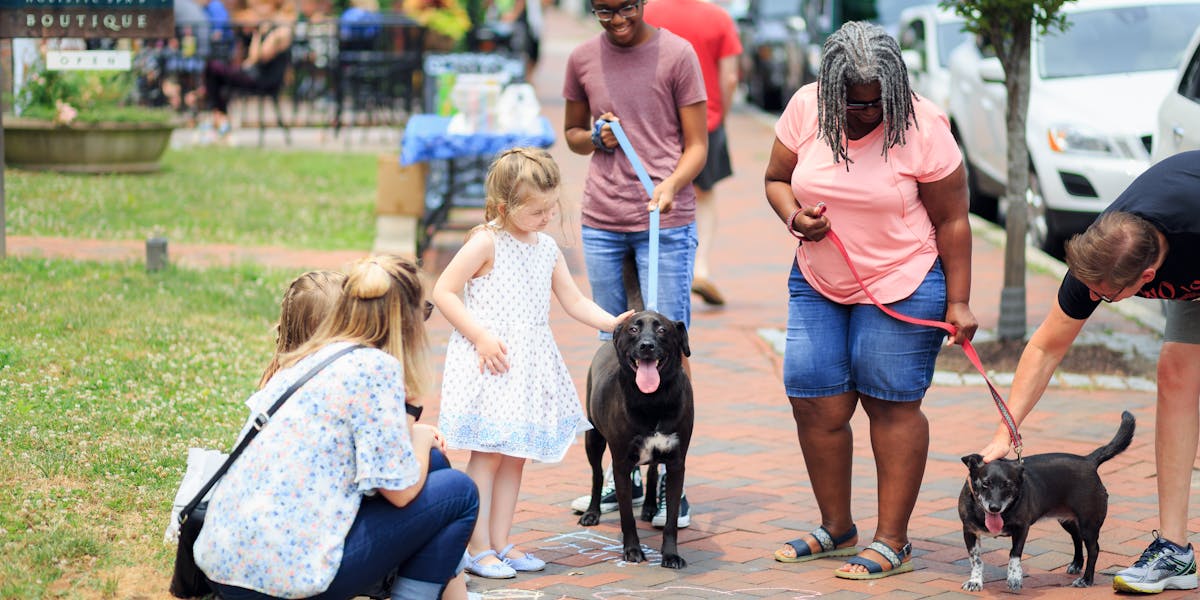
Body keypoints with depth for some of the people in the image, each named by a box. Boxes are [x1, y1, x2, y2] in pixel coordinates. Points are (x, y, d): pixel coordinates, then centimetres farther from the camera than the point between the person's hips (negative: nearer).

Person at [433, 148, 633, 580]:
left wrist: (612, 322, -4)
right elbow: (444, 292, -12)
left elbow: (574, 302, 12)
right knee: (487, 454, -5)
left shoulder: (547, 248, 10)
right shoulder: (487, 243, -10)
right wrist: (480, 336, -18)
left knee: (516, 455, 9)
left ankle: (500, 543, 17)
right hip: (492, 360, -7)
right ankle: (478, 549, 0)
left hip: (530, 365, 7)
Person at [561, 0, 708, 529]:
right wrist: (594, 138, -3)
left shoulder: (676, 54, -4)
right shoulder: (582, 59, 7)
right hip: (601, 221, 4)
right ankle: (624, 477, 16)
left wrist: (672, 184, -22)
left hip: (665, 221, -4)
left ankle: (671, 483, -2)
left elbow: (697, 144, -3)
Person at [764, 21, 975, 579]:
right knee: (815, 404, 3)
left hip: (903, 286, -4)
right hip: (817, 283, 5)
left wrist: (958, 303, -10)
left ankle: (892, 543, 4)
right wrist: (794, 217, -14)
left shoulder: (922, 127, -15)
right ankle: (836, 528, 19)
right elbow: (776, 179, 8)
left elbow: (952, 221, -9)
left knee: (892, 406, -2)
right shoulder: (805, 109, -6)